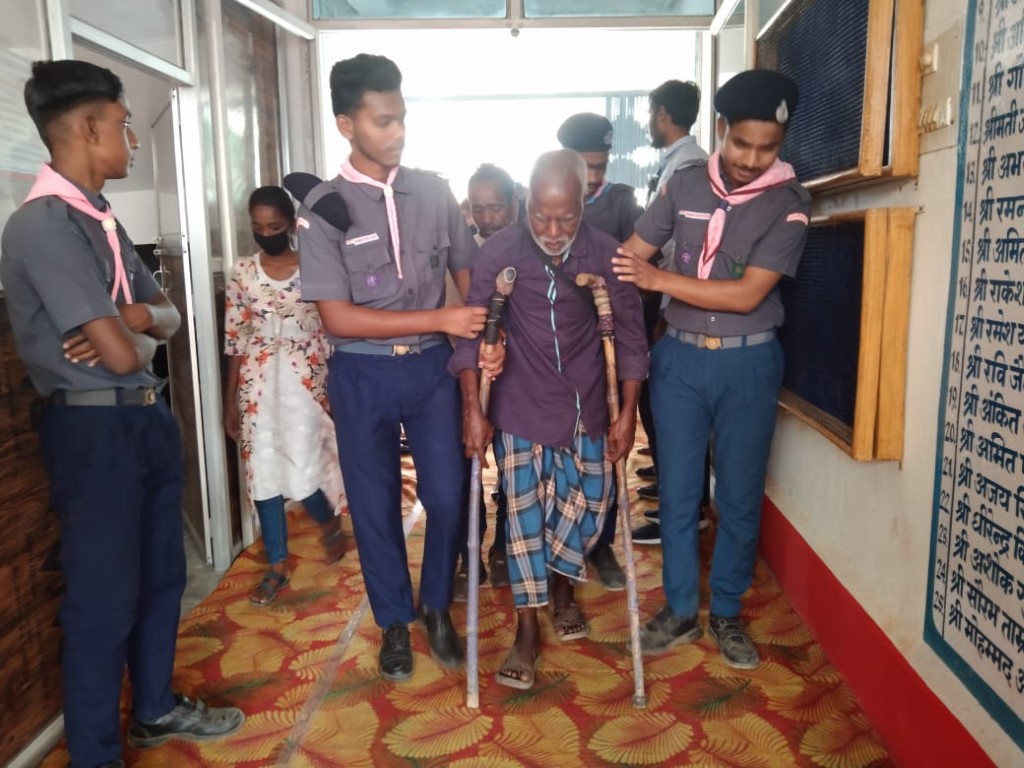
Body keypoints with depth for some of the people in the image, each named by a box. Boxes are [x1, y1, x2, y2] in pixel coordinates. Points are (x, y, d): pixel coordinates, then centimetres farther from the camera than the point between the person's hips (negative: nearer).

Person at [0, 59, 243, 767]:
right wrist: (129, 333, 1)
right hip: (94, 427, -9)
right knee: (105, 596, 4)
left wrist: (135, 317, -10)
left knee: (162, 574, 20)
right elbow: (120, 355, -22)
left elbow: (170, 316, 12)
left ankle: (156, 709, 40)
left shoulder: (102, 219, 10)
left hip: (146, 415, 9)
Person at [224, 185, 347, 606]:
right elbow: (234, 339, 4)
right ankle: (277, 564, 20)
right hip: (257, 384, 3)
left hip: (306, 382, -2)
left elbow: (334, 332, -1)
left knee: (302, 472, -6)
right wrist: (229, 400, 3)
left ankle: (329, 520, 29)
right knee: (263, 472, 5)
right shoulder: (242, 273, 3)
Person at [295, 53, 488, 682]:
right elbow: (338, 318, -14)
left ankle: (437, 607, 32)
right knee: (375, 505, 10)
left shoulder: (434, 191, 0)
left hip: (432, 367, 2)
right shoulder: (323, 209, -9)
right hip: (363, 375, -2)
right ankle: (395, 621, 32)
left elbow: (469, 274, 7)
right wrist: (441, 319, -18)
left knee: (449, 495, 6)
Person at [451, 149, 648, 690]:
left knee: (586, 503, 6)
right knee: (524, 510, 0)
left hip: (585, 403, 1)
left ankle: (562, 585, 37)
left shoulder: (606, 254, -12)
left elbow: (629, 335, -5)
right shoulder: (499, 253, -13)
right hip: (519, 403, -1)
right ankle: (527, 629, 15)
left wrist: (628, 413, -7)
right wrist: (472, 409, -14)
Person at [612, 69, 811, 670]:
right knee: (678, 491, 8)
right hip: (680, 356, 2)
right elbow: (632, 251, 5)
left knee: (740, 495, 9)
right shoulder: (687, 184, 1)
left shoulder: (790, 203, -8)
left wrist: (659, 279, -20)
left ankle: (728, 613, 27)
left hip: (748, 362, -2)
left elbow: (747, 294, -17)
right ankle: (681, 610, 25)